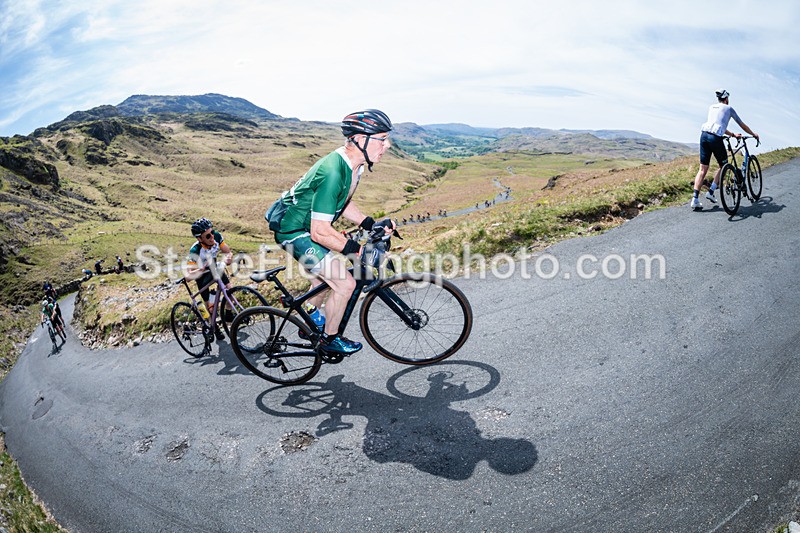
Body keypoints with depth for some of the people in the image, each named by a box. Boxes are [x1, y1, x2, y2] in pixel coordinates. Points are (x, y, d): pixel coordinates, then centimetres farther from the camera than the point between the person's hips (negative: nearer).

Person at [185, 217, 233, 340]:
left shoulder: (217, 236, -29)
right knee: (210, 304, -2)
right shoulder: (195, 251, -40)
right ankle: (214, 326, 23)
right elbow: (188, 276, -43)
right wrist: (202, 269, -59)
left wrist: (228, 257, -40)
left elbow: (228, 252, -18)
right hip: (201, 274, -4)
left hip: (214, 267, 4)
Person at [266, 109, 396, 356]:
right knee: (345, 283, -11)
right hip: (295, 233, -10)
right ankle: (329, 339, 12)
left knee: (326, 274, 27)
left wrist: (371, 225, 1)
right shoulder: (333, 173, -33)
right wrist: (360, 250, -27)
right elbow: (320, 233, -32)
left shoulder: (352, 163, -3)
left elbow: (342, 202, 13)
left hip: (307, 225, 10)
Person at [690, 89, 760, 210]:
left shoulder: (711, 107, 25)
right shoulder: (728, 108, 12)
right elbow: (742, 125, 21)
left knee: (703, 169, 2)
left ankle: (695, 199, -9)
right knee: (723, 166, 15)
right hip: (715, 138, -5)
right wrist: (753, 134, 36)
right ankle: (711, 191, 4)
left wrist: (733, 135, 42)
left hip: (704, 135, 5)